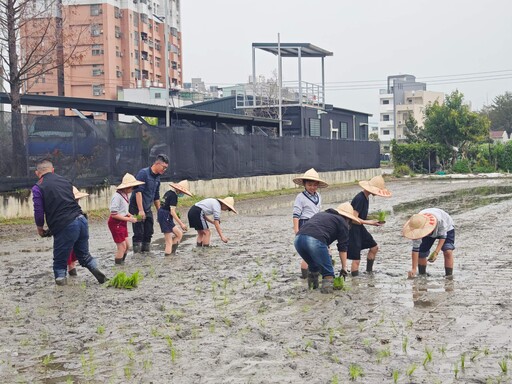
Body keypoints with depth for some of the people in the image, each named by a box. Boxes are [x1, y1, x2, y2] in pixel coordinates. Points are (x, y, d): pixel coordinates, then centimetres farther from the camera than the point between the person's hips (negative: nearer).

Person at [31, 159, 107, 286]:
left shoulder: (38, 188, 0)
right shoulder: (65, 181, 17)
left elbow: (39, 212, -4)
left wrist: (40, 228, 16)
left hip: (65, 227, -5)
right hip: (81, 220, 5)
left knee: (60, 260, 10)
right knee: (84, 254, 19)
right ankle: (98, 272, 1)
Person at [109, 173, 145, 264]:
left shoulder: (125, 195, 4)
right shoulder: (117, 196, -22)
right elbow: (114, 214, -23)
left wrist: (130, 215, -2)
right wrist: (128, 219, -21)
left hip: (122, 223, 9)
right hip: (116, 223, -9)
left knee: (127, 245, 11)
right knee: (122, 246, -5)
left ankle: (121, 263, 22)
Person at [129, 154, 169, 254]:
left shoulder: (157, 178, 11)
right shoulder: (143, 173, -14)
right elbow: (138, 192, -21)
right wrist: (141, 210, -26)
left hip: (148, 209, 8)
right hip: (137, 209, -8)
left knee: (149, 233, 8)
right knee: (139, 234, -7)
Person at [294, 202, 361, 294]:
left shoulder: (321, 214, 36)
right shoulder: (342, 222, 17)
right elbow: (343, 248, 17)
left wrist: (327, 256, 47)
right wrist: (344, 268, 24)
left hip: (298, 239, 7)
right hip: (314, 240, -7)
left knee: (313, 266, 30)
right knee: (328, 270, 10)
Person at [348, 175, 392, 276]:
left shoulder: (366, 197, 6)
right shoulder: (359, 198, -24)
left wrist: (374, 220, 1)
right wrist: (370, 222, -20)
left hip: (359, 227, 10)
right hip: (352, 229, -10)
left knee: (374, 247, 19)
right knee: (356, 259, -9)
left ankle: (369, 271, 31)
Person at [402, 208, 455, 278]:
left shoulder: (439, 220, -46)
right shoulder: (417, 225, -35)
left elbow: (443, 236, -28)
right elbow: (415, 248, -30)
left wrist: (436, 252, -38)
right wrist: (414, 269, -32)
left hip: (446, 229, -3)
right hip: (429, 233, 3)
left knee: (447, 251, -23)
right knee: (421, 253, -7)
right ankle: (422, 275, 15)